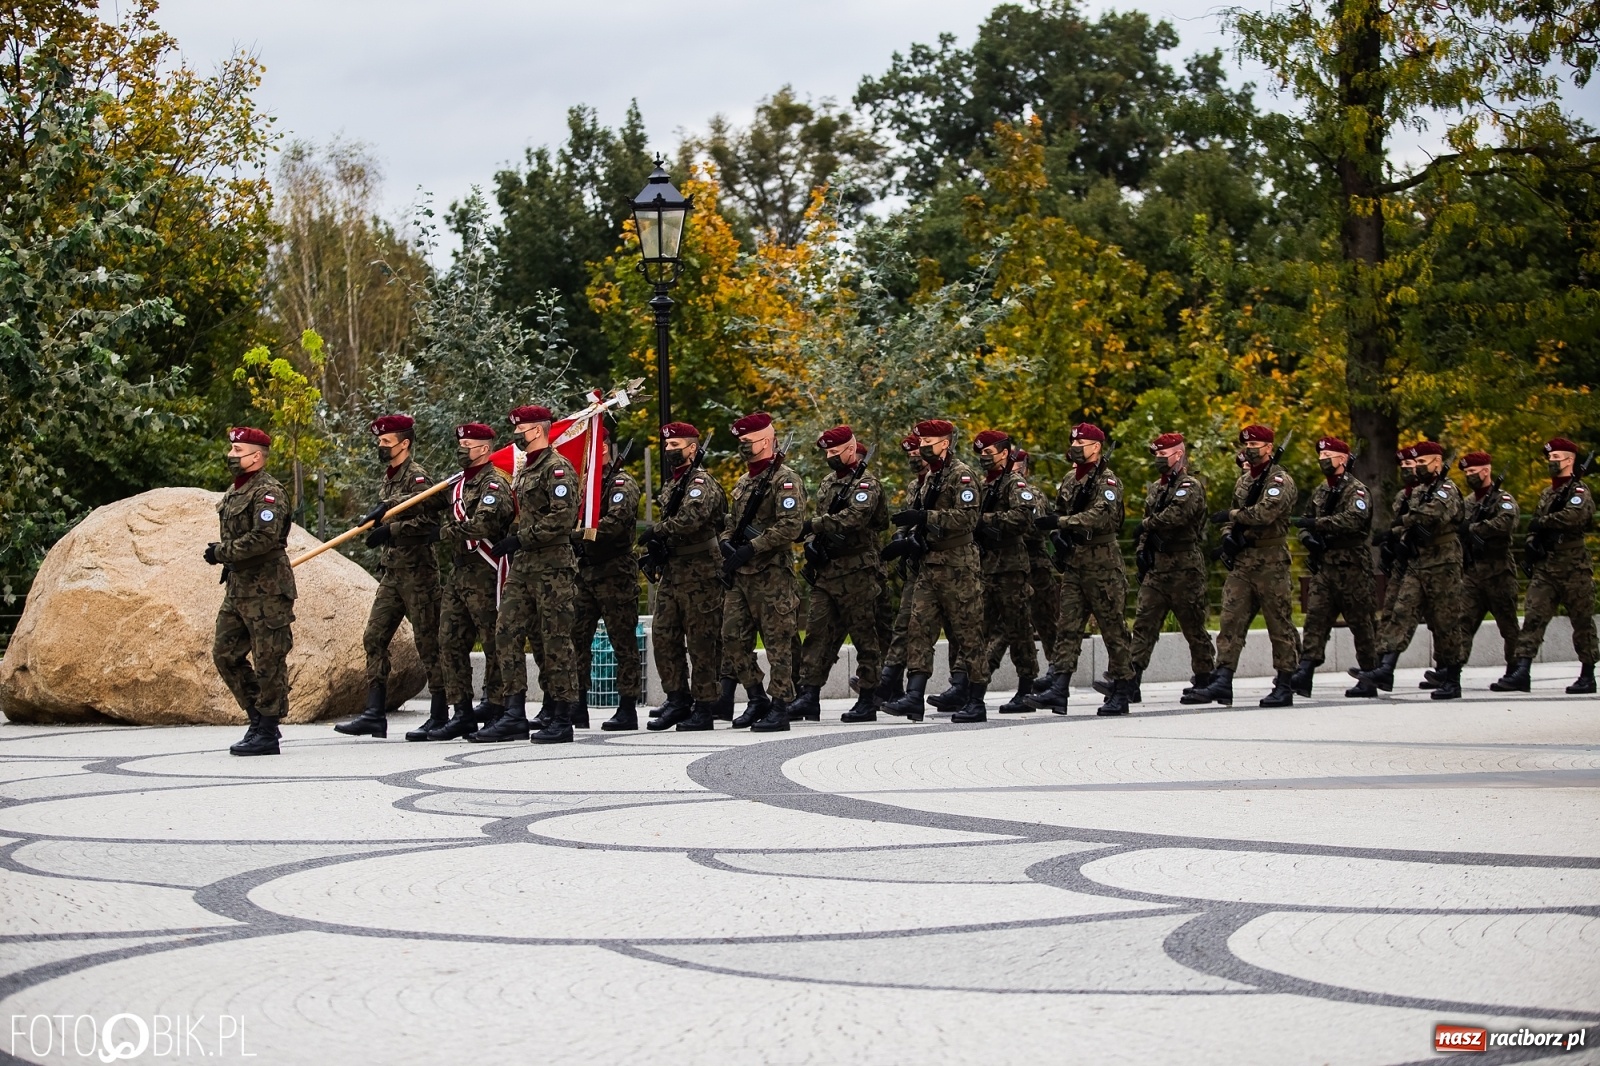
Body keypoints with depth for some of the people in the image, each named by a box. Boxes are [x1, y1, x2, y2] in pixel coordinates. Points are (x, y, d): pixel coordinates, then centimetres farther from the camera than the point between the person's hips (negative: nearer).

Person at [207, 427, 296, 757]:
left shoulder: (268, 492, -13)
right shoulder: (235, 491, 17)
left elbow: (265, 538, -24)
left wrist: (222, 552, -18)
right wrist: (226, 558, 10)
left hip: (266, 590, -10)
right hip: (238, 588, 10)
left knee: (268, 662, -4)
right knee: (225, 653, 11)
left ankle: (267, 733, 1)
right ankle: (259, 719, 20)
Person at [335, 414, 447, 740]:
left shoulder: (416, 476, -10)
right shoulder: (389, 480, 17)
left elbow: (429, 520, -21)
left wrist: (391, 529, -26)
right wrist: (377, 515, 0)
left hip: (417, 572, -9)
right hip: (392, 572, 9)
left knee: (428, 642, -4)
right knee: (374, 639, 2)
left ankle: (439, 716, 2)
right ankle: (374, 714, 2)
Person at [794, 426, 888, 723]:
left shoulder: (866, 483, -7)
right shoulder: (828, 483, 18)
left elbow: (853, 518, -23)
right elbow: (818, 517, 22)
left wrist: (812, 525, -27)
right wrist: (812, 541, 1)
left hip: (857, 572, -7)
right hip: (826, 572, 7)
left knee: (864, 637, -1)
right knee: (817, 630, -1)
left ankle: (868, 701, 4)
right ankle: (809, 696, -3)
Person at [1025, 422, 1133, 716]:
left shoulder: (1107, 481, -8)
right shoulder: (1070, 480, 16)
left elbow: (1100, 516, -24)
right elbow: (1060, 513, 24)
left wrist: (1061, 523, -30)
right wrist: (1059, 536, 2)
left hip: (1103, 563, -7)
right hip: (1074, 563, 7)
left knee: (1114, 628, -1)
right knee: (1067, 628, -1)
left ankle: (1121, 693, 5)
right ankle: (1058, 689, -7)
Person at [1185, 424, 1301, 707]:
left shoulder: (1280, 481, -7)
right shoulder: (1243, 481, 19)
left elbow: (1265, 512, -23)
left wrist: (1231, 515, -11)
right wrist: (1228, 534, 3)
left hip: (1271, 562, -7)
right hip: (1241, 560, 7)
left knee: (1280, 625, -1)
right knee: (1230, 621, -2)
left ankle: (1284, 686, 5)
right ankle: (1222, 683, -7)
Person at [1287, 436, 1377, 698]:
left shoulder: (1356, 490, -6)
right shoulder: (1320, 492, 18)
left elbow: (1353, 519, -24)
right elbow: (1306, 523, 20)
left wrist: (1316, 523, -29)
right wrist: (1308, 538, -4)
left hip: (1351, 566, -6)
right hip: (1323, 565, 6)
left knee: (1362, 622, 2)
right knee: (1315, 617, -8)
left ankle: (1370, 675, 13)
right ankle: (1304, 673, -18)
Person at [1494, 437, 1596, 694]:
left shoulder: (1579, 490, -6)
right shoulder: (1547, 493, 18)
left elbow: (1573, 516, -25)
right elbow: (1535, 525, 25)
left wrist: (1542, 522, -13)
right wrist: (1532, 541, 3)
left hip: (1573, 567, -7)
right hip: (1545, 566, 7)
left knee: (1582, 622, 3)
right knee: (1533, 617, -5)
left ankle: (1587, 676, 12)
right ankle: (1522, 672, -11)